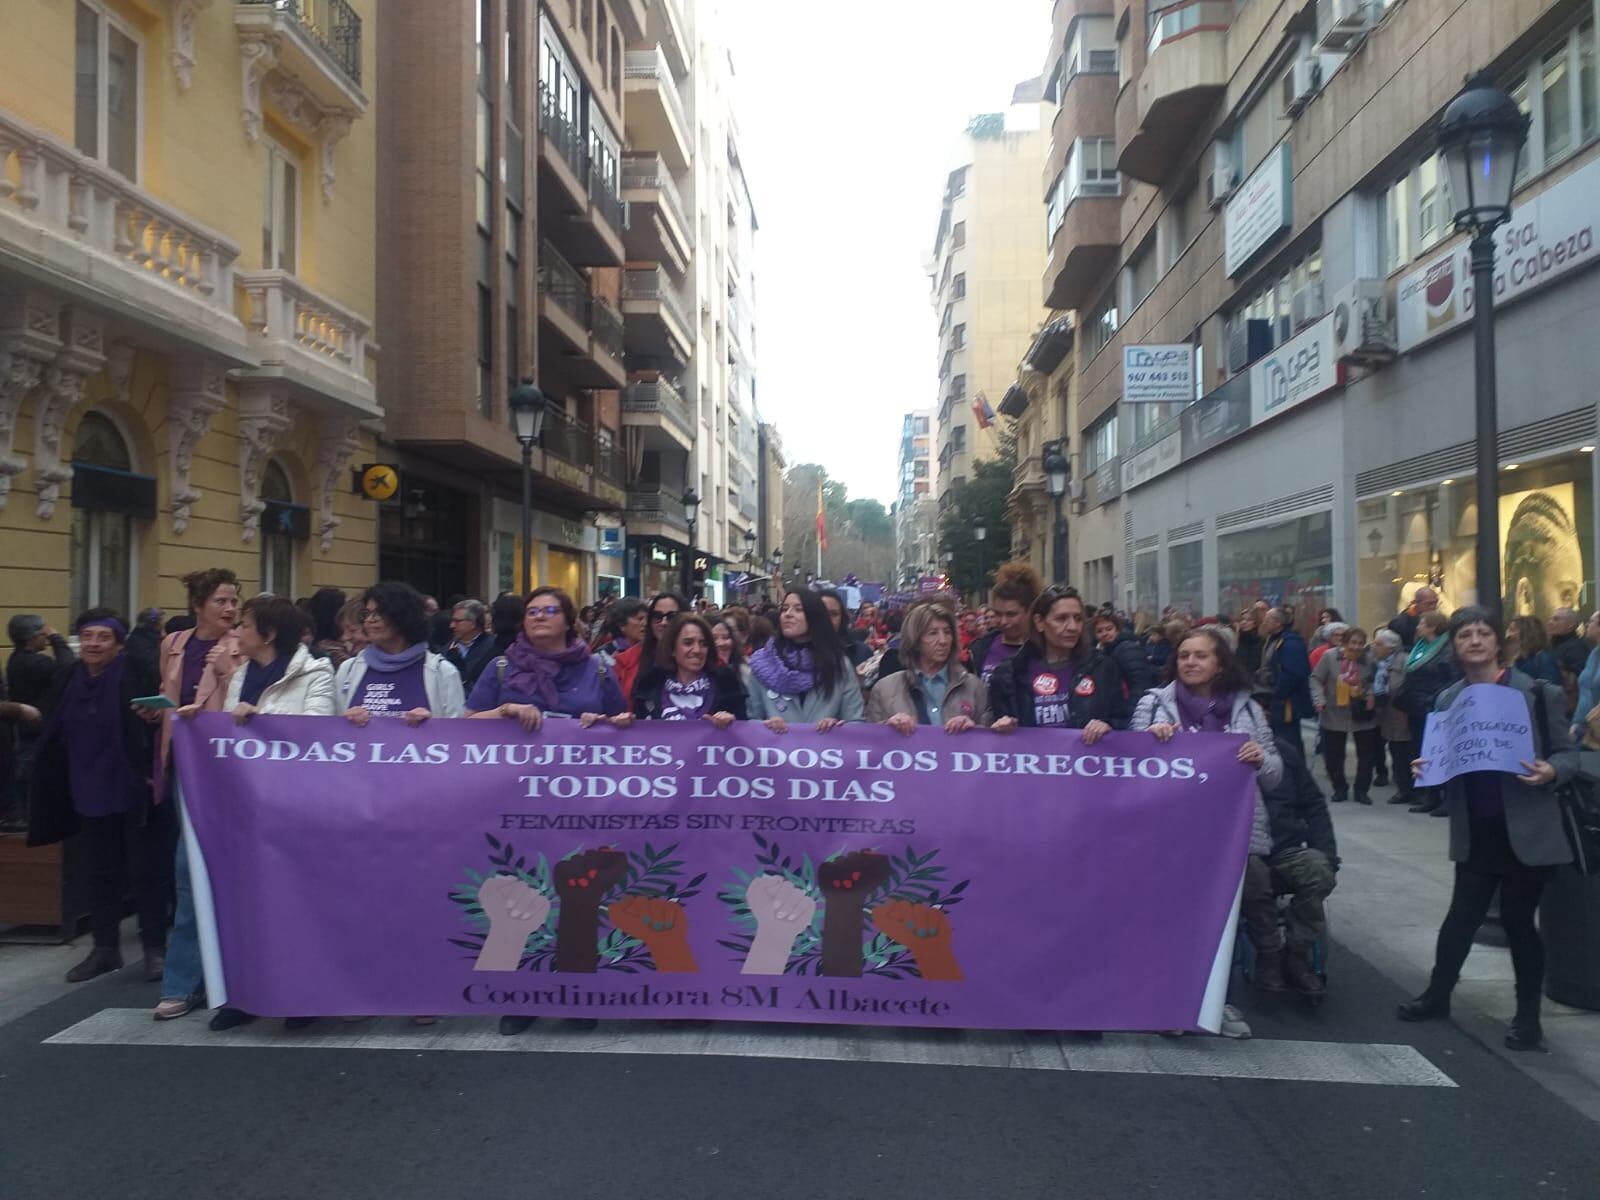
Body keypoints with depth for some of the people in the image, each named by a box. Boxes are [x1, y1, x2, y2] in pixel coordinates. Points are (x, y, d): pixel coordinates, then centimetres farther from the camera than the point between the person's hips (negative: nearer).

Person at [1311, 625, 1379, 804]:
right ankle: (1340, 789, 26)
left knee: (1367, 755, 6)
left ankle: (1362, 790, 23)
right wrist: (1319, 699, -19)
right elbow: (1316, 679, -7)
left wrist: (1371, 694, -10)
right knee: (1333, 755, 7)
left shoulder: (1370, 660, -7)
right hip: (1334, 715, -1)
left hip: (1363, 715, 1)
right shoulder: (1330, 656, -11)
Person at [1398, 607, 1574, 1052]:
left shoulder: (1537, 693, -5)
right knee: (1462, 915, 9)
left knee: (1518, 919, 6)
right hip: (1476, 831, 3)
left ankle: (1528, 1015, 22)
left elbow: (1567, 753, -3)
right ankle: (1437, 994, 26)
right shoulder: (1448, 700, 6)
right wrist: (1427, 767, -8)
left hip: (1526, 830, -3)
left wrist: (1551, 772, -24)